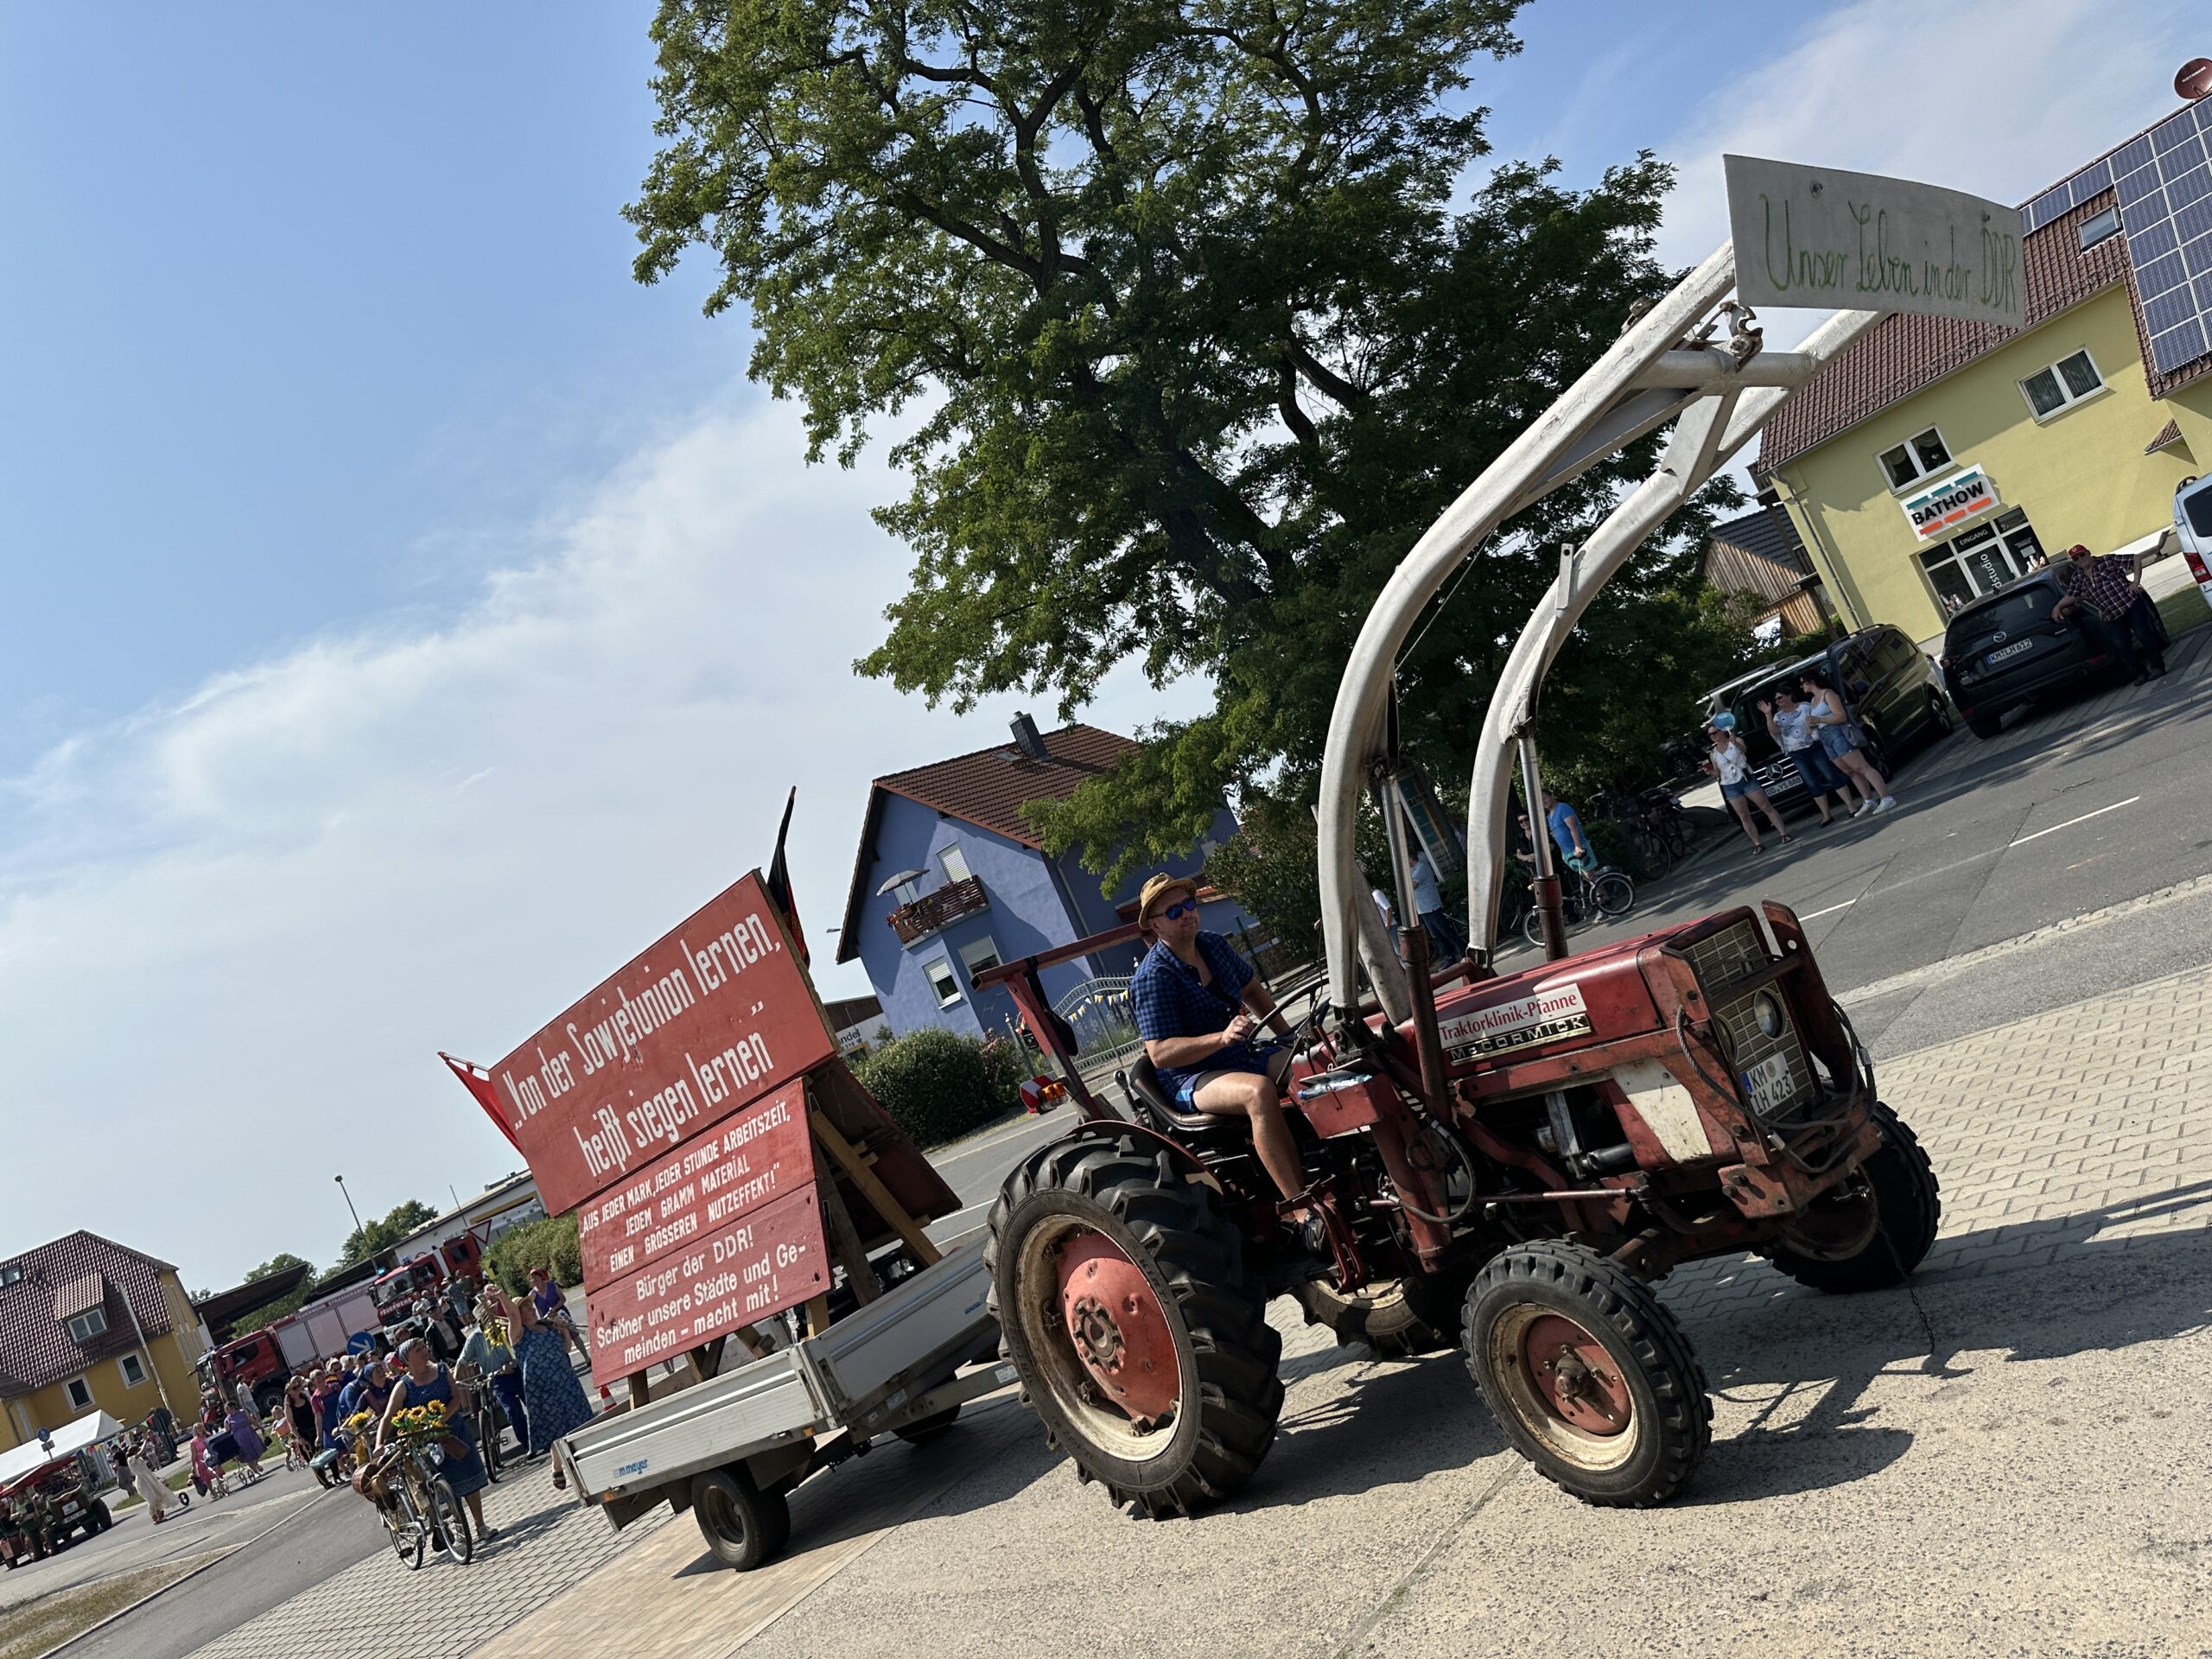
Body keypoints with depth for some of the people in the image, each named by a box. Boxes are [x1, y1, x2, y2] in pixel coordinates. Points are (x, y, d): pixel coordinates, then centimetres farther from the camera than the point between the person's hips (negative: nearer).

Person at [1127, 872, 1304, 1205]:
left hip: (1244, 1058, 8)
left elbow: (1252, 991, 23)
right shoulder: (1152, 977, -16)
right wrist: (1222, 1037, -34)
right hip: (1193, 1080, -8)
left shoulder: (1214, 946, 7)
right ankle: (1301, 1206, -40)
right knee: (1259, 1091, -38)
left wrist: (1290, 1038, 11)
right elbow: (1159, 1053, -22)